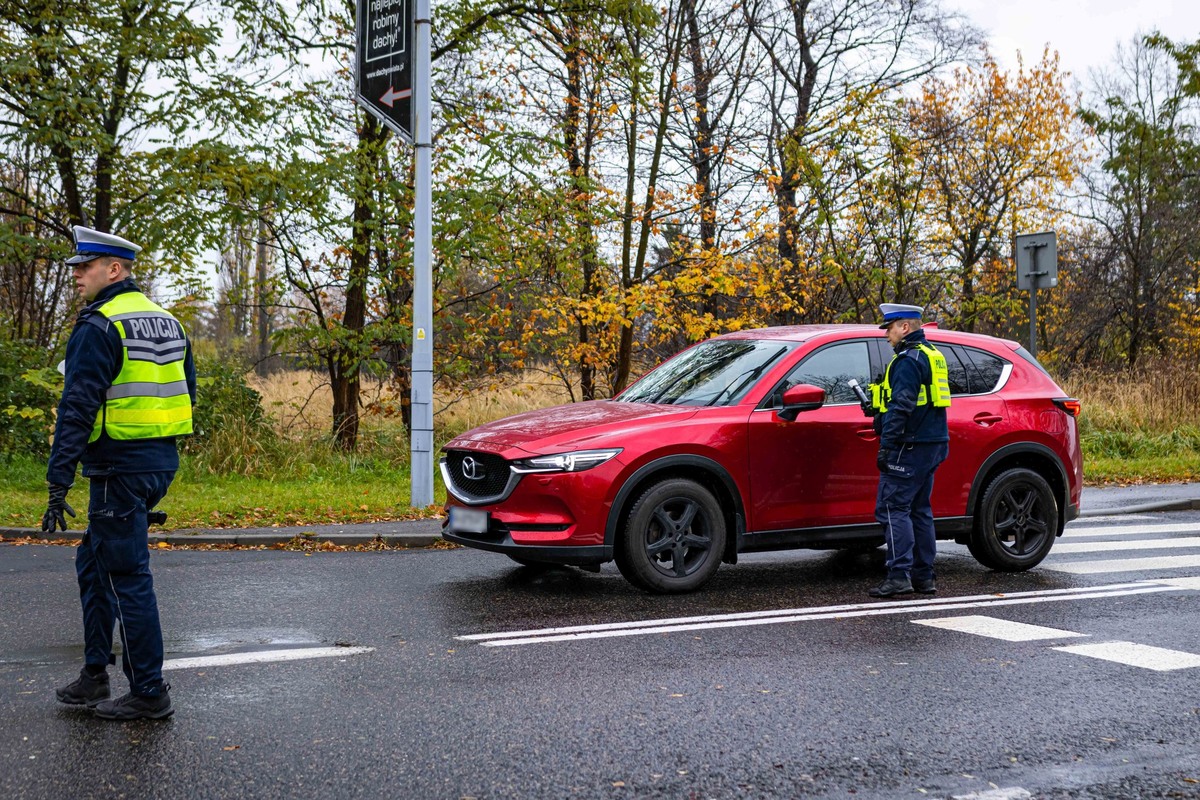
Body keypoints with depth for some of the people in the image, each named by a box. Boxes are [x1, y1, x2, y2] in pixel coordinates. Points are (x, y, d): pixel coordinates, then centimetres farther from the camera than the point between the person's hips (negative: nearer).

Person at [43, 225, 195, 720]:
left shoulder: (98, 327, -13)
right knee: (93, 562, 20)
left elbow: (78, 408, -18)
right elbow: (186, 393, 18)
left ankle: (149, 694, 4)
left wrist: (59, 484, -18)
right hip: (161, 461, 9)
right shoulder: (166, 322, 14)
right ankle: (94, 675, 25)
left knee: (127, 577, -2)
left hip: (121, 467, -9)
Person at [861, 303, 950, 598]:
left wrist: (886, 446, -20)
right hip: (932, 445, 10)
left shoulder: (908, 360, -13)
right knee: (919, 510, 13)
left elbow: (902, 406, -21)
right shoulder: (932, 355, 18)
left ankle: (900, 576, -14)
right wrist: (878, 408, 20)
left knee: (893, 508, -9)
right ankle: (924, 577, 15)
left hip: (910, 448, -10)